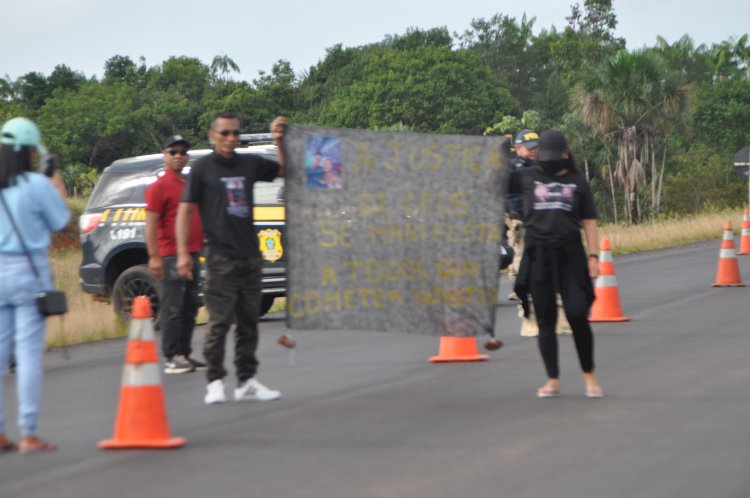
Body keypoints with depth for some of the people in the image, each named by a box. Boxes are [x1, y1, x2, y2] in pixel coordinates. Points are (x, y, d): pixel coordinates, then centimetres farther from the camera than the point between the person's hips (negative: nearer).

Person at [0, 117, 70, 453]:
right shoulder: (37, 184, -11)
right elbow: (61, 222, 1)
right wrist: (58, 184, 14)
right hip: (28, 273, -5)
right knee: (29, 352, -2)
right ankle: (28, 434, -2)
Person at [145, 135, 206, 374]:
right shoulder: (159, 187, -7)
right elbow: (151, 224, -13)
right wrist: (154, 256, -20)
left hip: (192, 254, 8)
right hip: (171, 256, -8)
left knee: (190, 308, 10)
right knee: (172, 308, -8)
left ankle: (184, 354, 16)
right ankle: (171, 358, -6)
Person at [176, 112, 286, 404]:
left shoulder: (250, 164, 11)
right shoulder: (202, 168, -1)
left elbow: (285, 170, 24)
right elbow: (185, 210, -2)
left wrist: (279, 141, 7)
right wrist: (183, 252, -9)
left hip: (250, 256, 5)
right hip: (220, 257, -5)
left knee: (249, 321, 8)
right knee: (219, 322, -7)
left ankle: (246, 382, 13)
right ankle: (215, 382, -1)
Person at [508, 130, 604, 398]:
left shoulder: (577, 182, 9)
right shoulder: (527, 178, 9)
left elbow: (589, 222, 9)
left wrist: (593, 256, 2)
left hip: (570, 254, -1)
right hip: (538, 254, 1)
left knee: (578, 316, -5)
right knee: (545, 319, 4)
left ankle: (589, 376, 9)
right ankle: (552, 380, 12)